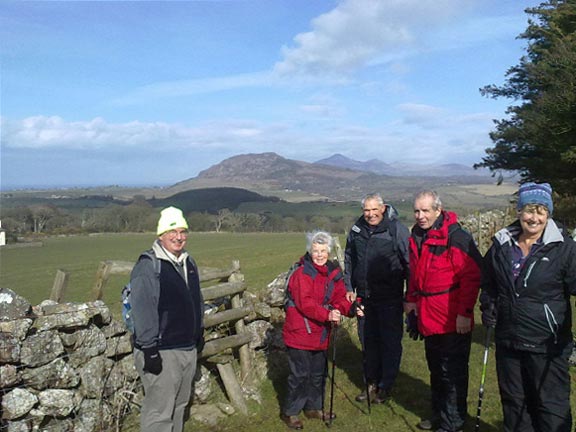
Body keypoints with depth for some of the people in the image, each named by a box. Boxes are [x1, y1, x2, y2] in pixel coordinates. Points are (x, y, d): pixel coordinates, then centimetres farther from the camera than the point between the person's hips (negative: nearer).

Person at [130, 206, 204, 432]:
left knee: (179, 404, 20)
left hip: (188, 348, 8)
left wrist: (199, 333, 23)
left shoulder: (189, 263, 11)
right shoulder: (148, 266, -16)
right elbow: (143, 310, -20)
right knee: (159, 411, -2)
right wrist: (149, 350, -21)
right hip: (161, 352, -8)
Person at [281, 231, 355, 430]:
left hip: (321, 335, 7)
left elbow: (339, 297, 2)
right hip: (300, 333, -7)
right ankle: (290, 412, 17)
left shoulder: (333, 273, 6)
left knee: (319, 373, 18)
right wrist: (326, 315, -37)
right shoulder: (302, 273, -16)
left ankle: (314, 407, 36)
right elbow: (305, 303, -26)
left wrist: (347, 307, -19)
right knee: (300, 374, 0)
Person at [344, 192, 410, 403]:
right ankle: (371, 383, 29)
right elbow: (348, 261, 16)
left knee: (390, 342, 5)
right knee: (368, 342, 14)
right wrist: (349, 288, 11)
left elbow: (409, 263, -7)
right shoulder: (356, 230, 5)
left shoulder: (397, 229, -10)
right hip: (364, 297, 5)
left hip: (390, 298, -5)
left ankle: (386, 385, 21)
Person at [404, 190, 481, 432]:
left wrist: (465, 312, -19)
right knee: (435, 369, 20)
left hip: (452, 320, -8)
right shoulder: (417, 236, 8)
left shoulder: (455, 236, -17)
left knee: (452, 373, 2)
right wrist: (411, 300, 17)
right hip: (428, 316, 8)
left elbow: (472, 276, -18)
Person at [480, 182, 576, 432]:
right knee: (513, 400, 19)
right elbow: (487, 283, 18)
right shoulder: (501, 244, 4)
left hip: (548, 344, -4)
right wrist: (488, 308, 5)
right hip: (508, 341, 4)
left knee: (552, 404, 6)